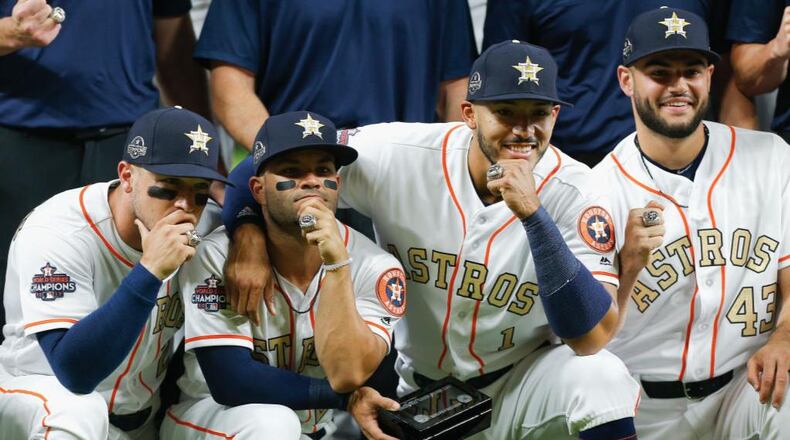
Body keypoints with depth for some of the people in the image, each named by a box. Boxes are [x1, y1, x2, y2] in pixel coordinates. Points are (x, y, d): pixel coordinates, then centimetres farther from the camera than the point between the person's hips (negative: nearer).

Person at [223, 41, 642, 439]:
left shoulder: (572, 190, -17)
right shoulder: (401, 156, -16)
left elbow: (592, 337, -28)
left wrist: (533, 215, -35)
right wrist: (249, 234, -22)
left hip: (521, 386, -1)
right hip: (414, 391, 2)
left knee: (601, 376, -30)